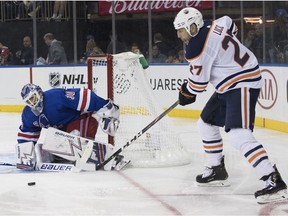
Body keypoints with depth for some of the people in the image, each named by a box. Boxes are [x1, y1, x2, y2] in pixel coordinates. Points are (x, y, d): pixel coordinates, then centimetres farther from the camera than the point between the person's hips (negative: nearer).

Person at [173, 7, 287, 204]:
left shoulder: (196, 48, -20)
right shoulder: (211, 26, 5)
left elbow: (198, 82, -12)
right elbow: (230, 25, 27)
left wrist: (186, 94, 10)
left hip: (243, 85, -11)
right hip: (229, 86, 11)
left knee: (239, 135, -24)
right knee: (206, 123, 19)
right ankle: (217, 171, 31)